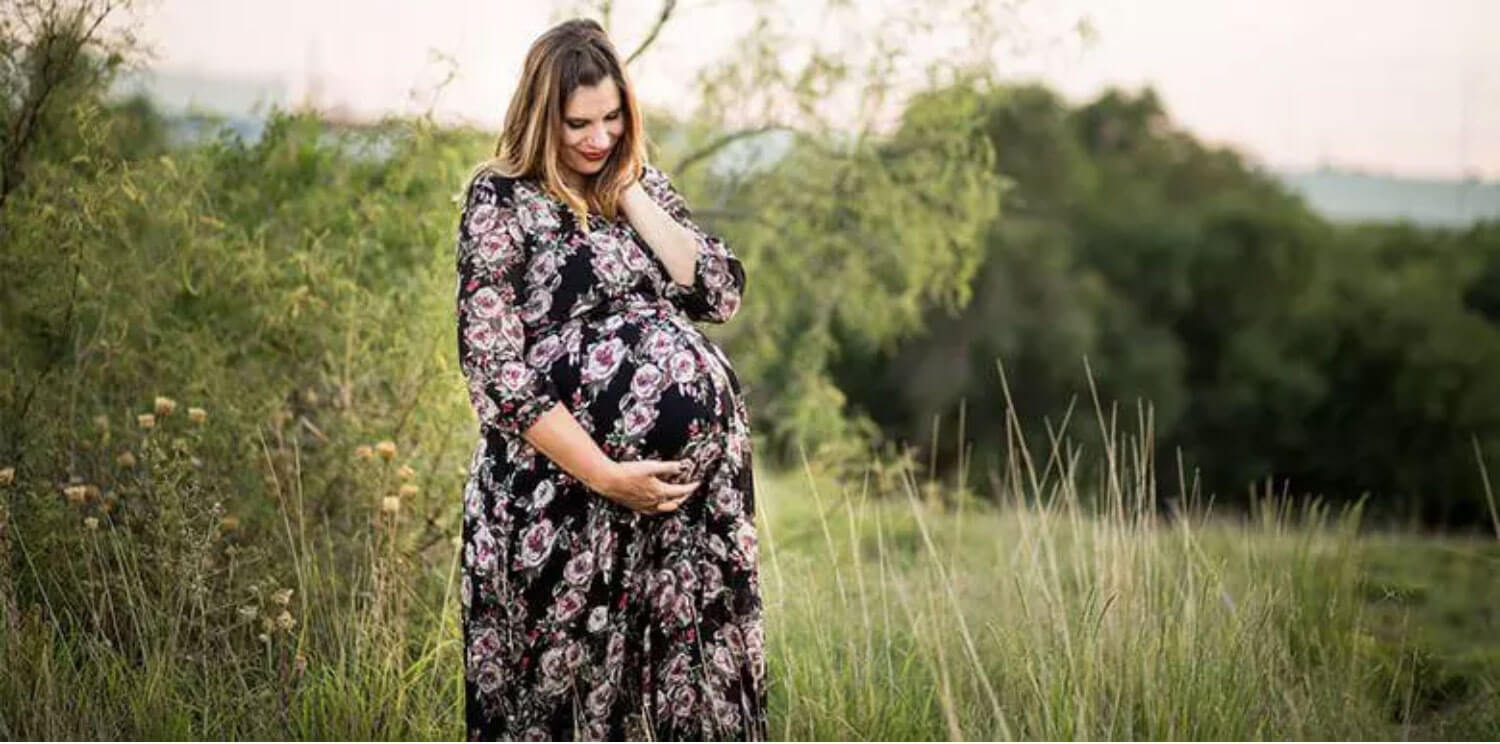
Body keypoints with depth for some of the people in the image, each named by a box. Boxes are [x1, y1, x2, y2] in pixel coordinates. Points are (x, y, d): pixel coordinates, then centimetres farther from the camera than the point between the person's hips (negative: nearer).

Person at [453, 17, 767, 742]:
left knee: (682, 681, 6)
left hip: (681, 489, 5)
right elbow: (496, 369, -12)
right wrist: (607, 476, -18)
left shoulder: (640, 185, 12)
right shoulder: (500, 200, -5)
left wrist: (630, 193, -4)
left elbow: (722, 294, 0)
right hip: (557, 501, -5)